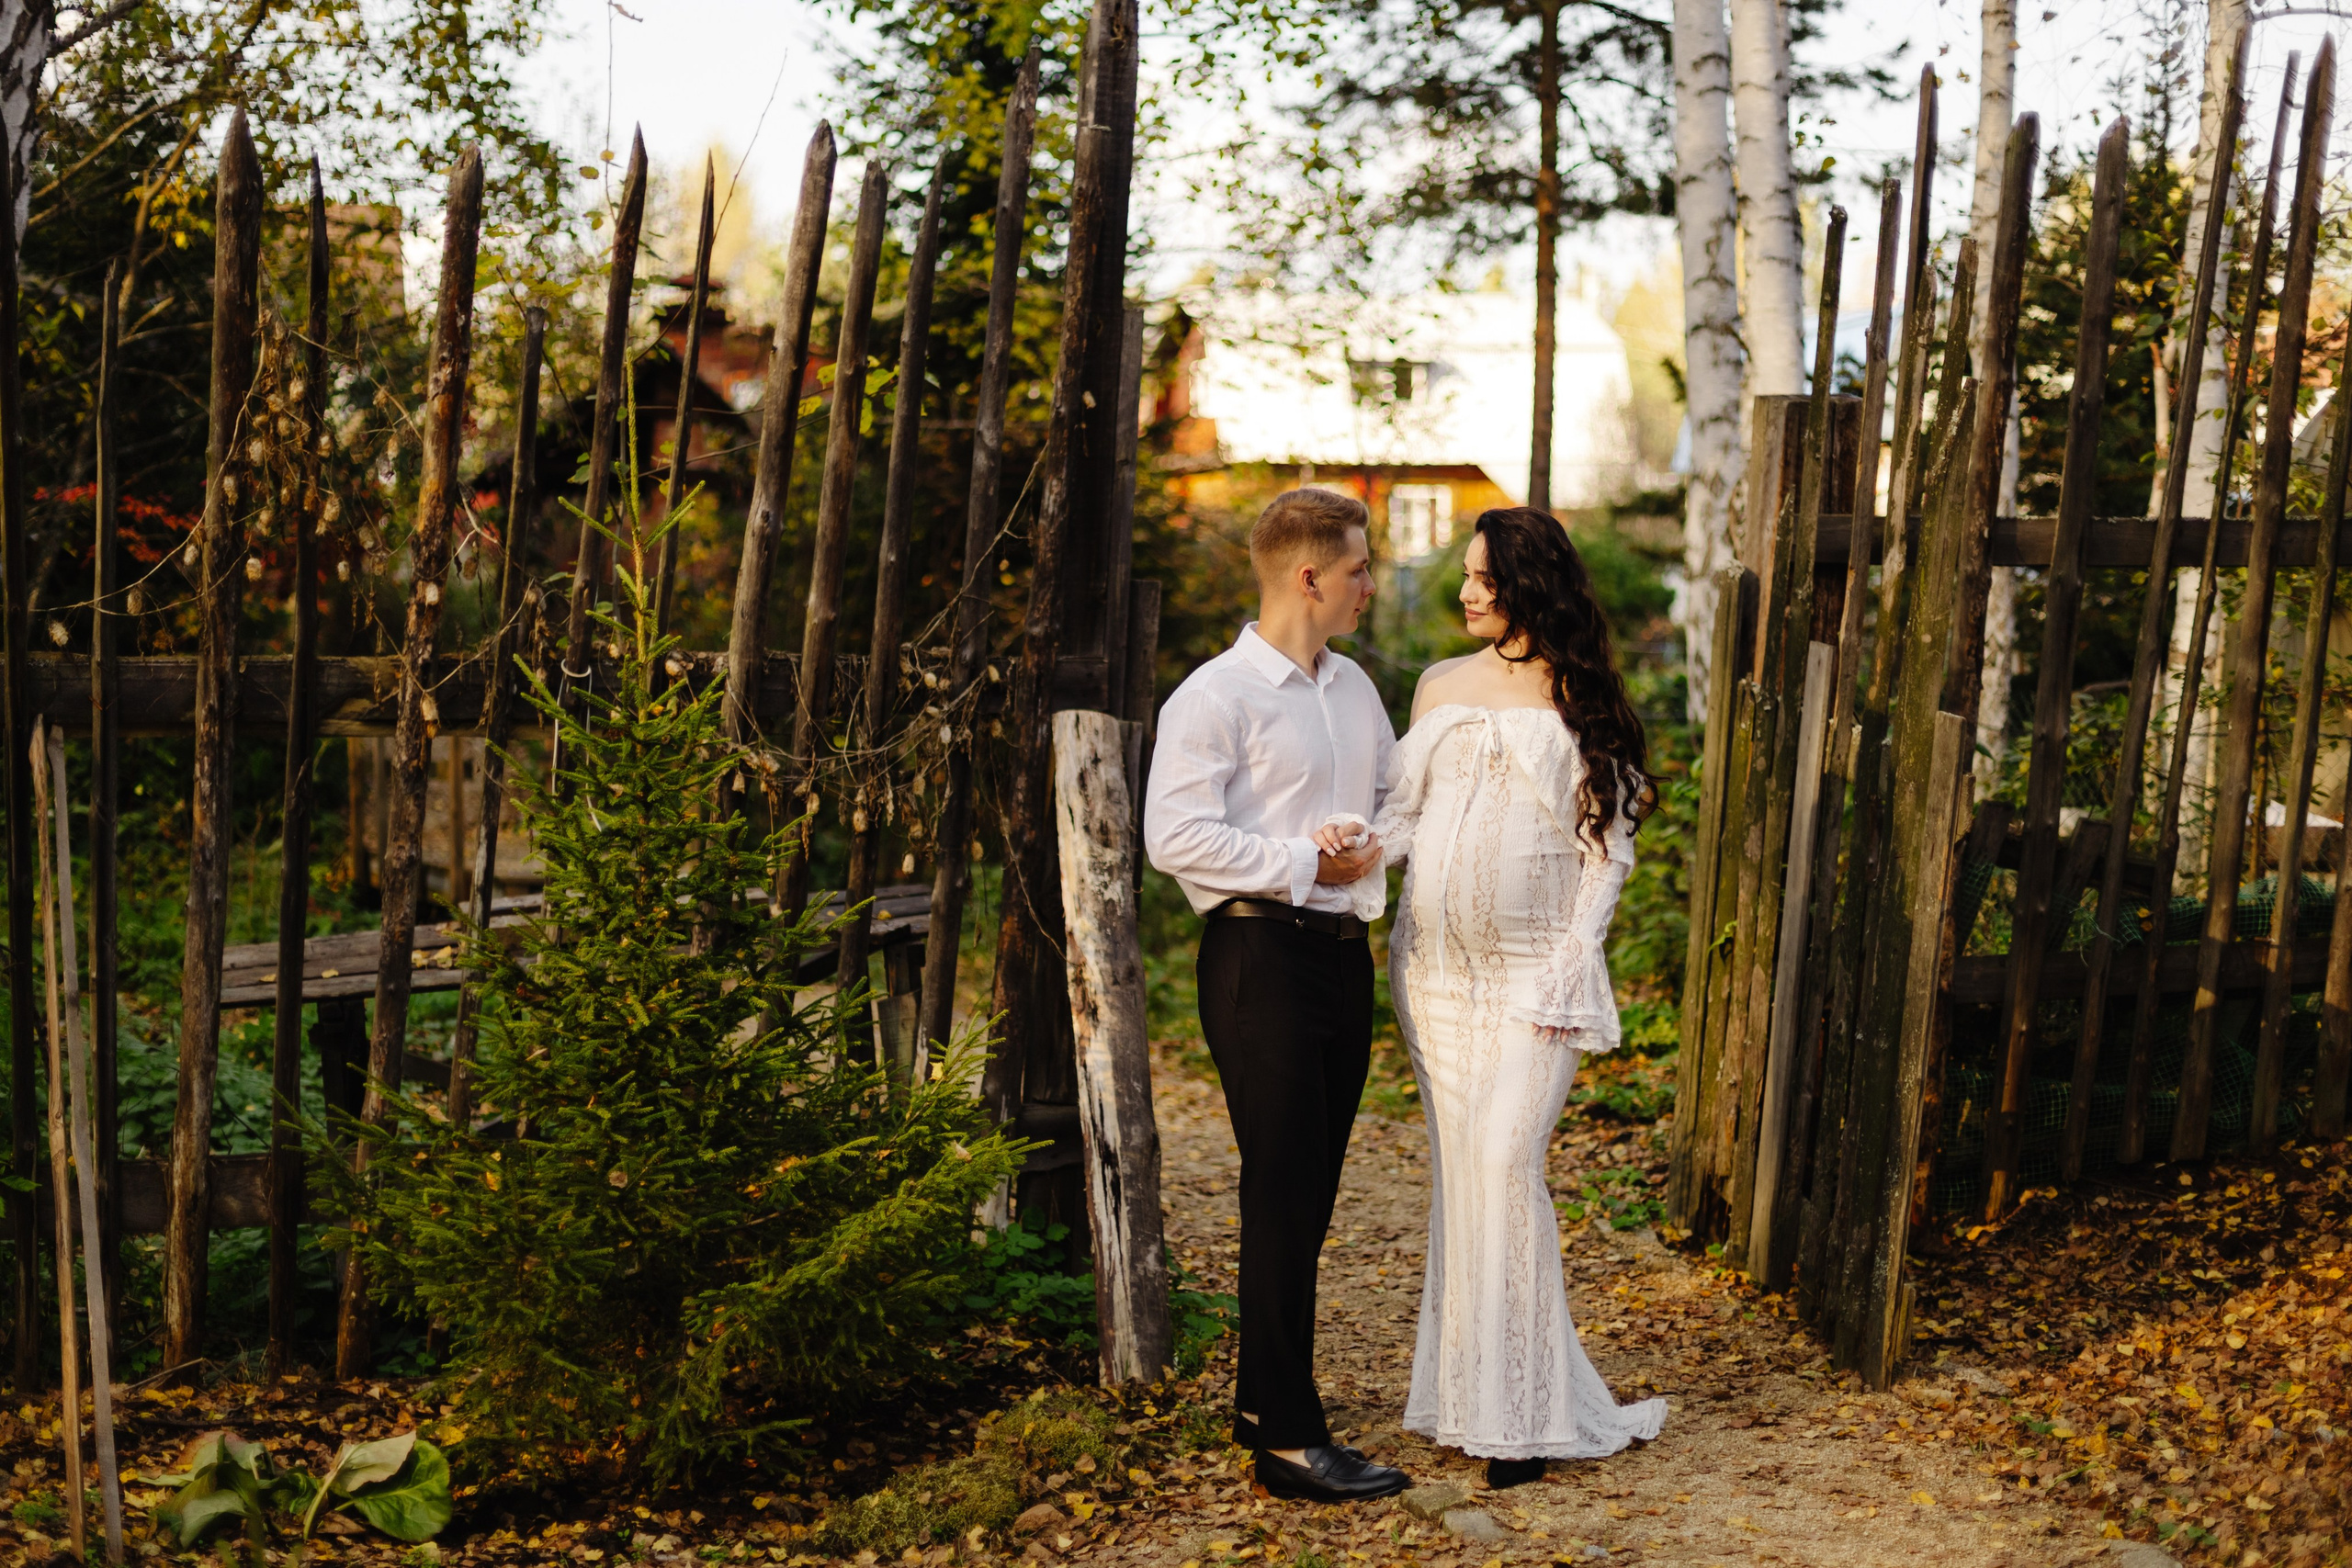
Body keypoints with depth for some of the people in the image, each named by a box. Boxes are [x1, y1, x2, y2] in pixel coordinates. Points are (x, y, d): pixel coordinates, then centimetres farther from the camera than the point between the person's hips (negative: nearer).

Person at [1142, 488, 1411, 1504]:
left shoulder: (1354, 688, 17)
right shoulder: (1216, 696, -9)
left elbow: (1399, 795, 28)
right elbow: (1175, 836, -17)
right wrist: (1305, 864, -17)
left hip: (1343, 952, 8)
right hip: (1260, 956, -8)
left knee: (1309, 1192, 11)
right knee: (1283, 1191, -8)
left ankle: (1263, 1400, 23)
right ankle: (1288, 1438, -5)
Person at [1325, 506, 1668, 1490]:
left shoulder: (1580, 701, 1)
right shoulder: (1441, 687, 12)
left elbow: (1606, 846, -2)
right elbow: (1406, 812, 9)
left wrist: (1568, 968, -10)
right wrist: (1356, 846, -13)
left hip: (1532, 967, -4)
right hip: (1436, 965, 4)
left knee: (1504, 1160, -13)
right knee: (1457, 1167, 6)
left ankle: (1522, 1409, -5)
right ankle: (1466, 1392, 14)